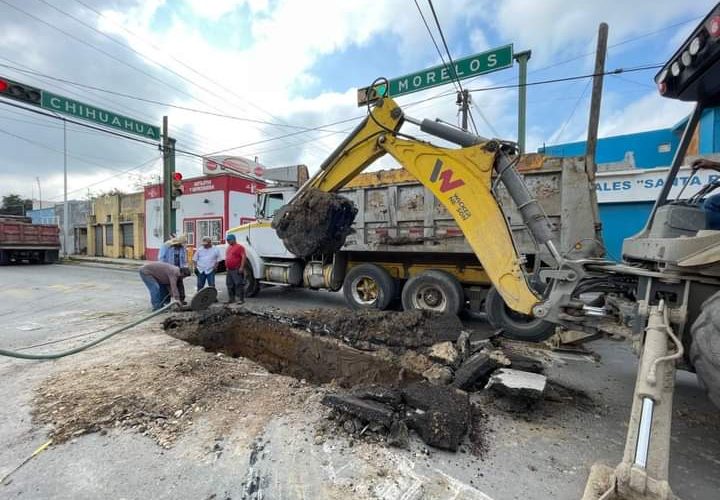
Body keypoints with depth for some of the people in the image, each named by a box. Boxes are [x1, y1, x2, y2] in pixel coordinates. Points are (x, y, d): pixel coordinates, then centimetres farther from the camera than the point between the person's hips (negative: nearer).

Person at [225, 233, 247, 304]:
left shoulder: (239, 247, -8)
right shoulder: (228, 247, 18)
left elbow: (243, 257, -16)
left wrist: (241, 267, -21)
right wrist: (227, 267, 19)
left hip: (237, 270, -9)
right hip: (229, 270, 9)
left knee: (239, 284, -6)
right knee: (230, 285, 13)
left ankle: (241, 299, -2)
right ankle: (231, 298, 22)